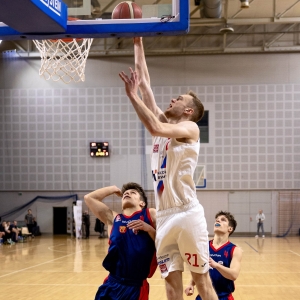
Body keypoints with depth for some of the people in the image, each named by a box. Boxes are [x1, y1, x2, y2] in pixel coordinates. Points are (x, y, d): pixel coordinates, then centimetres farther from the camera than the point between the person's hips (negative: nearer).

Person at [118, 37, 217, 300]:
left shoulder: (190, 128, -3)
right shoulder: (165, 124, 16)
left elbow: (155, 128, -24)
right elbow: (145, 83, 16)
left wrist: (132, 95, -19)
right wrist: (138, 45, 16)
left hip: (187, 214, -7)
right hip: (165, 216, 7)